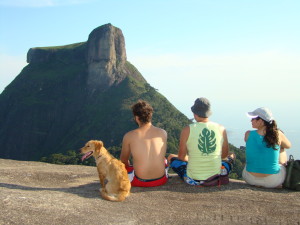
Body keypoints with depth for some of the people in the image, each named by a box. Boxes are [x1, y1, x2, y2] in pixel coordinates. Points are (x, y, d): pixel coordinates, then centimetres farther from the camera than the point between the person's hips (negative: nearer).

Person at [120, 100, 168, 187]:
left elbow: (123, 160, 5)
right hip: (161, 180, 3)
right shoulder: (163, 133, -4)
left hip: (140, 182, -2)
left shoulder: (128, 136, -11)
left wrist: (129, 166, 28)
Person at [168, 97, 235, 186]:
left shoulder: (187, 130, -11)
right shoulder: (221, 129, -5)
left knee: (171, 157, 23)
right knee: (231, 156, 31)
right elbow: (224, 155, 7)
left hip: (193, 179, -2)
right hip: (216, 177, 2)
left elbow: (181, 157, 0)